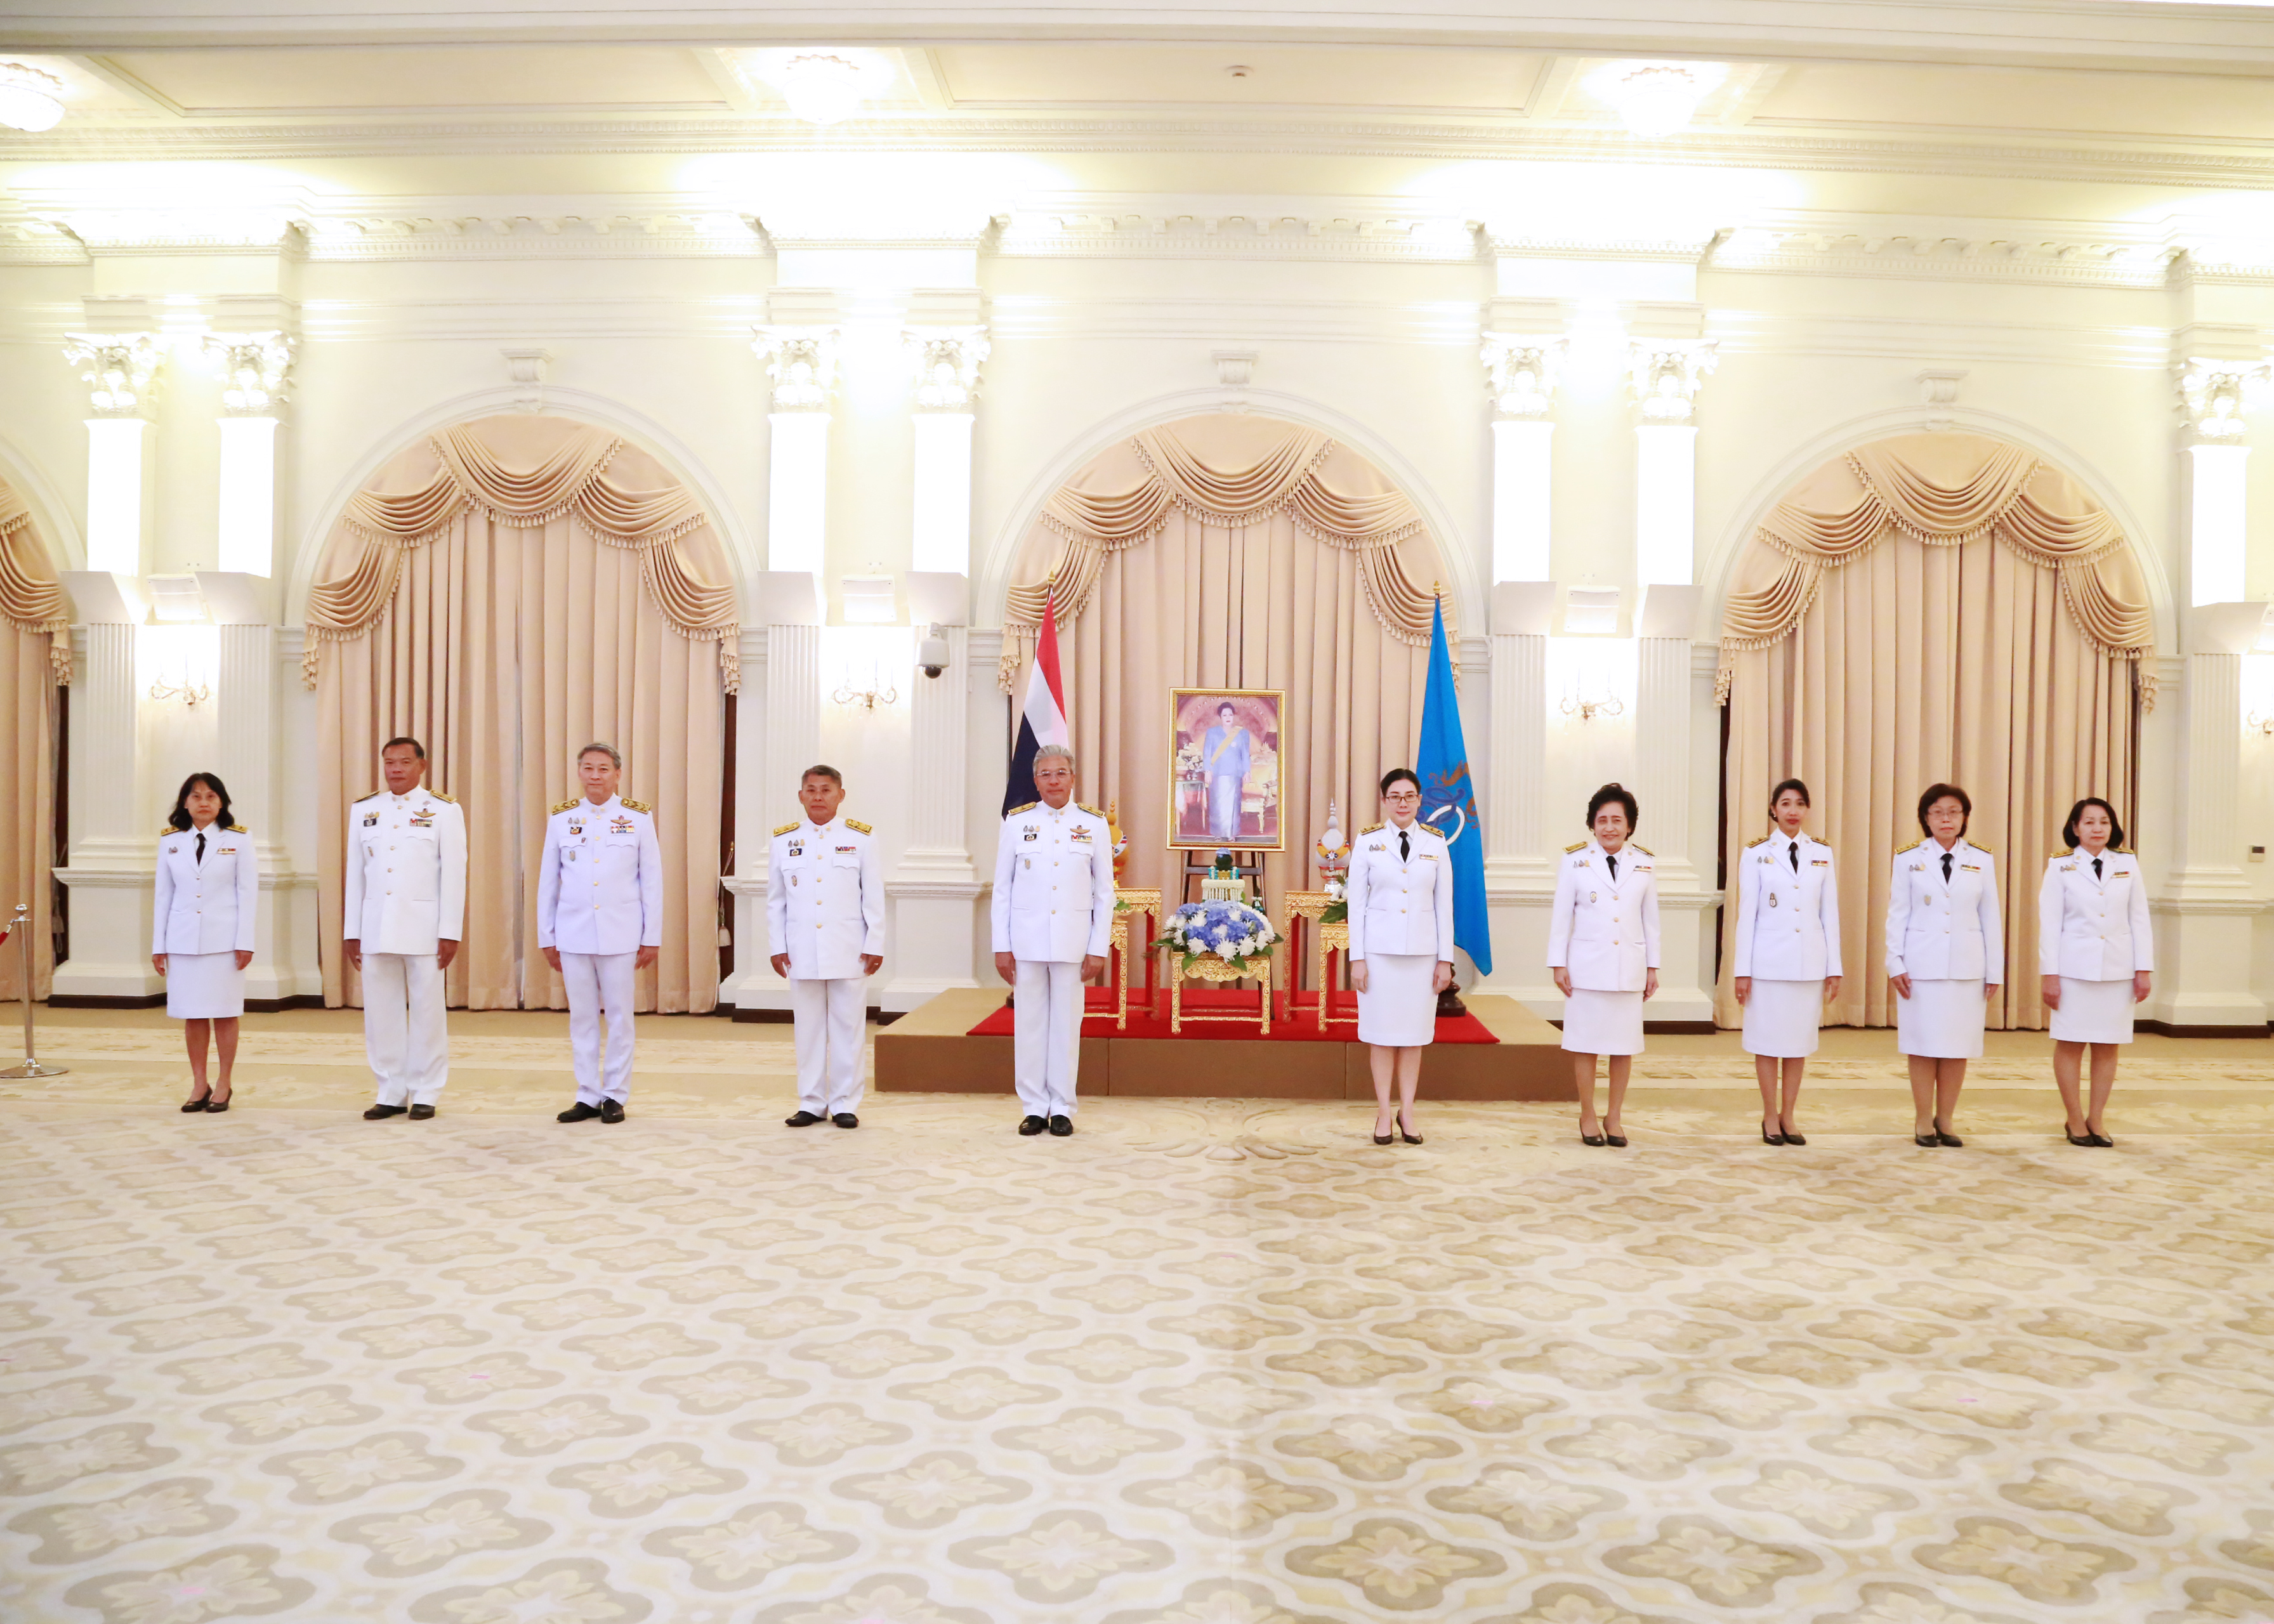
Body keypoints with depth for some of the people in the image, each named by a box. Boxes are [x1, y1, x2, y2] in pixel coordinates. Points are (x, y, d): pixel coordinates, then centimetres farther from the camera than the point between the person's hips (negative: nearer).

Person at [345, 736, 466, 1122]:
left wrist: (450, 932, -8)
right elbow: (355, 873, 11)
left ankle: (425, 1094, 11)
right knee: (381, 1012, 6)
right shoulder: (363, 810, 10)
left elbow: (454, 874, -4)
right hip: (376, 927, 4)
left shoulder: (444, 811, -1)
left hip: (424, 926, -3)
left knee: (426, 1011, 1)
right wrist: (352, 931, 7)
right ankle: (391, 1093, 15)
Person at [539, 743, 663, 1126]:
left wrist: (652, 937, -1)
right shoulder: (561, 819, 6)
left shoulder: (638, 817, 1)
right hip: (573, 934, 2)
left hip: (620, 935, -2)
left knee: (619, 1016, 3)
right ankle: (588, 1096, 15)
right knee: (581, 1017, 7)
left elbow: (652, 881, 2)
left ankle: (615, 1095, 13)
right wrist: (546, 937, 8)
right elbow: (547, 882, 10)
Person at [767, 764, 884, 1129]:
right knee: (809, 1029, 7)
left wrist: (875, 945, -2)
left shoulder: (861, 838, 2)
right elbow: (775, 900, 9)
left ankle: (844, 1104, 11)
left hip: (848, 952, -1)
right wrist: (777, 947, 4)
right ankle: (811, 1103, 16)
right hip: (802, 953, 2)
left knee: (847, 1030, 2)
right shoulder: (783, 840, 6)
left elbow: (873, 896, 2)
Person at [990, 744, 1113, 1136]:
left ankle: (1061, 1108, 15)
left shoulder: (1093, 823, 3)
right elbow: (1002, 889, 5)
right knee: (1030, 1023, 5)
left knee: (1067, 1023, 4)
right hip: (1027, 940, 0)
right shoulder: (1017, 821, 3)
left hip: (1072, 941, 0)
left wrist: (1098, 949, -1)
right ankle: (1034, 1107, 15)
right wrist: (1001, 947, 1)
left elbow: (1104, 892, 4)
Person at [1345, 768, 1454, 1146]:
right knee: (1382, 1032, 3)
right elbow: (1356, 903, 0)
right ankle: (1384, 1113, 13)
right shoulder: (1368, 842, 1)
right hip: (1379, 950, -1)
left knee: (1415, 1033, 5)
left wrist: (1445, 958, 2)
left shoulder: (1436, 844, 5)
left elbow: (1444, 904, 6)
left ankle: (1407, 1112, 15)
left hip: (1422, 950, 1)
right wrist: (1356, 958, -4)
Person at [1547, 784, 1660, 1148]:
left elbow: (1650, 918, 10)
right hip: (1586, 965, -2)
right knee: (1586, 1044, 2)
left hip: (1629, 967, 2)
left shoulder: (1644, 863, 6)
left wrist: (1653, 967, 9)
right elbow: (1561, 915, 0)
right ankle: (1588, 1117, 15)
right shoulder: (1575, 859, -1)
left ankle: (1614, 1118, 17)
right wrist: (1558, 964, -3)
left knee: (1624, 1047, 5)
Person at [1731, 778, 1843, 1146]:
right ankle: (1770, 1118, 15)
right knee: (1768, 1040, 3)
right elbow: (1746, 913, -1)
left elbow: (1830, 913, 7)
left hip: (1810, 960, 2)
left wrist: (1834, 968, 5)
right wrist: (1742, 970, -4)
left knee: (1800, 1040, 7)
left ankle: (1788, 1117, 18)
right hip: (1769, 960, -2)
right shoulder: (1756, 853, -1)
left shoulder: (1822, 853, 6)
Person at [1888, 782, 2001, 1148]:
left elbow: (1991, 918, 6)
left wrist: (1995, 971, 5)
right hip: (1921, 964, -2)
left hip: (1967, 965, 2)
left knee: (1958, 1046, 4)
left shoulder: (1981, 860, 5)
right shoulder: (1909, 858, 1)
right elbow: (1897, 915, 1)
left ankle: (1945, 1120, 15)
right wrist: (1895, 964, -5)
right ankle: (1923, 1122, 10)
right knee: (1923, 1045, 1)